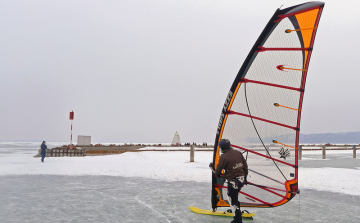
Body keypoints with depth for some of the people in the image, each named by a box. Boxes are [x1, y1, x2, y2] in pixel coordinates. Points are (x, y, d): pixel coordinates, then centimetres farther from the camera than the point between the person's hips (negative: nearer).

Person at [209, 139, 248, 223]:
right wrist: (245, 177, 23)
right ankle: (237, 216, 27)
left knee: (234, 201, 2)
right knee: (234, 196, 22)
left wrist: (212, 167, 15)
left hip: (233, 181, -7)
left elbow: (217, 173, -5)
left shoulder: (223, 157, -12)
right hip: (242, 179, 7)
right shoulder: (238, 153, 5)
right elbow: (245, 166, 11)